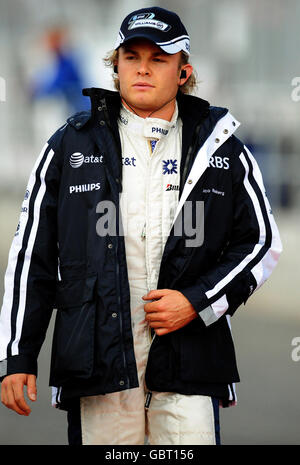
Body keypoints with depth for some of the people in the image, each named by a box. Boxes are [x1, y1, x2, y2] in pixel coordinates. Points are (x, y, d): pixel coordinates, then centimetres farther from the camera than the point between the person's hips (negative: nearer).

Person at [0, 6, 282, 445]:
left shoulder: (221, 148, 9)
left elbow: (261, 242, 11)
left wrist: (196, 302, -5)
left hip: (188, 361, 0)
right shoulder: (70, 145, 8)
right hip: (98, 358, 0)